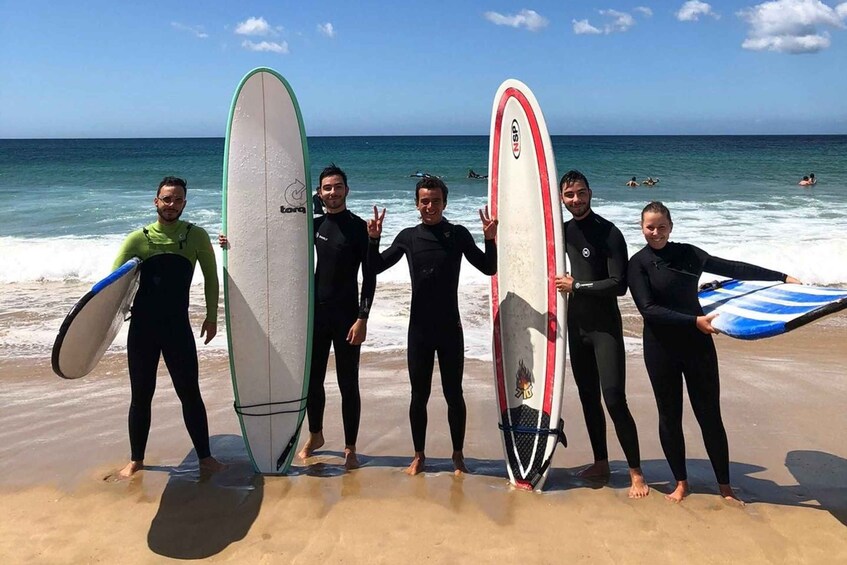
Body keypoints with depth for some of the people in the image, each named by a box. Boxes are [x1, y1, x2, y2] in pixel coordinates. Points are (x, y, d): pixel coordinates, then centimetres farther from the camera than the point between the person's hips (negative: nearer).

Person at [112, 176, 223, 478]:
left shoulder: (196, 236, -1)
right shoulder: (138, 239, -2)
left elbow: (210, 276, 9)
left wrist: (212, 315, 7)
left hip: (178, 326, 0)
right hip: (142, 328, 1)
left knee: (190, 393, 2)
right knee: (141, 396, 9)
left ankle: (205, 456, 15)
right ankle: (136, 460, 24)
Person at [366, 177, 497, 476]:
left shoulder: (458, 234, -1)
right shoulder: (408, 237, 3)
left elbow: (488, 268, -2)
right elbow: (376, 267, 6)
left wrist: (490, 239, -18)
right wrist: (373, 239, -10)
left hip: (450, 328, -1)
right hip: (419, 329, 1)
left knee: (454, 393, 6)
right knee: (419, 395, 9)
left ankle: (458, 455, 23)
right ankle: (419, 455, 24)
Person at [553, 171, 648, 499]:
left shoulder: (609, 233, -11)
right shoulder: (564, 231, 9)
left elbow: (619, 285, -17)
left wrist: (576, 286, -15)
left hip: (605, 327, -7)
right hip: (576, 326, 7)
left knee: (614, 399, -10)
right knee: (588, 397, 13)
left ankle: (636, 473, 0)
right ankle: (601, 463, 26)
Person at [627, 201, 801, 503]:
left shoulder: (687, 253, 3)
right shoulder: (638, 264, -6)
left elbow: (732, 268, 8)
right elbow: (649, 310, -15)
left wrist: (781, 277, 10)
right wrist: (694, 322, -23)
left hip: (697, 343, 2)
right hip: (661, 348, -2)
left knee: (709, 414, 4)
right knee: (669, 416, 7)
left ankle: (725, 486, 18)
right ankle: (681, 482, 24)